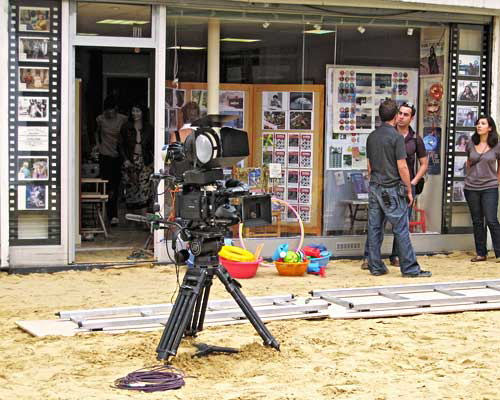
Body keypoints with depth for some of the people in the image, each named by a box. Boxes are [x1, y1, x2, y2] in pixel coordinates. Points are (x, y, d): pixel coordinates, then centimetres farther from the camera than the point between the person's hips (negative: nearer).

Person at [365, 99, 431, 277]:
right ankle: (410, 268, 1)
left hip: (375, 188, 7)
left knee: (374, 228, 7)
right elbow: (402, 167, -13)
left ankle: (375, 267, 11)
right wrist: (409, 190, -5)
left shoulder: (372, 137, 9)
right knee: (401, 229, -2)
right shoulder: (396, 137, -11)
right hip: (392, 189, -6)